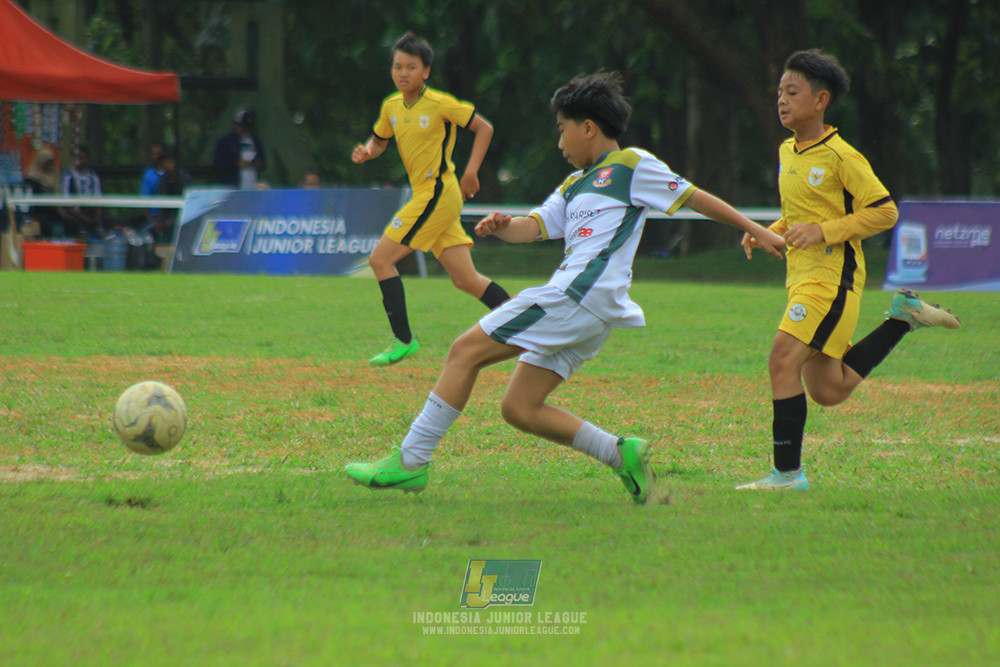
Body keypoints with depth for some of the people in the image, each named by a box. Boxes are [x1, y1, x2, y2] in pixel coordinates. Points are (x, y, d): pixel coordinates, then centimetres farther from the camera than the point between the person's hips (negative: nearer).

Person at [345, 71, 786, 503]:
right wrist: (503, 227, -4)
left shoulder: (632, 165, 3)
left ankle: (410, 462, -12)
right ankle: (621, 454, 2)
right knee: (519, 410, 5)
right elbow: (535, 226, 19)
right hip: (577, 309, 10)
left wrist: (756, 231, 9)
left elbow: (696, 199, 7)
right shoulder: (575, 184, 27)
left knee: (465, 351, -11)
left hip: (581, 297, -10)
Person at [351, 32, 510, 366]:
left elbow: (484, 128, -5)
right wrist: (366, 151, 1)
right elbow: (379, 140, 24)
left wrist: (471, 172, -10)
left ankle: (403, 340, -3)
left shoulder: (440, 104, -12)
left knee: (380, 259, -8)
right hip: (426, 197, 8)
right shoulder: (392, 106, 9)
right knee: (466, 280, 8)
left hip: (438, 194, -8)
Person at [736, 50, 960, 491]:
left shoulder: (840, 156, -12)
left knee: (783, 358, -20)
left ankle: (787, 473, -15)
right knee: (828, 391, 12)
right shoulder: (788, 152, 12)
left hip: (833, 276, -9)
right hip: (802, 276, 9)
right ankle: (904, 317, 26)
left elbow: (884, 212, -11)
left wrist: (822, 231, -19)